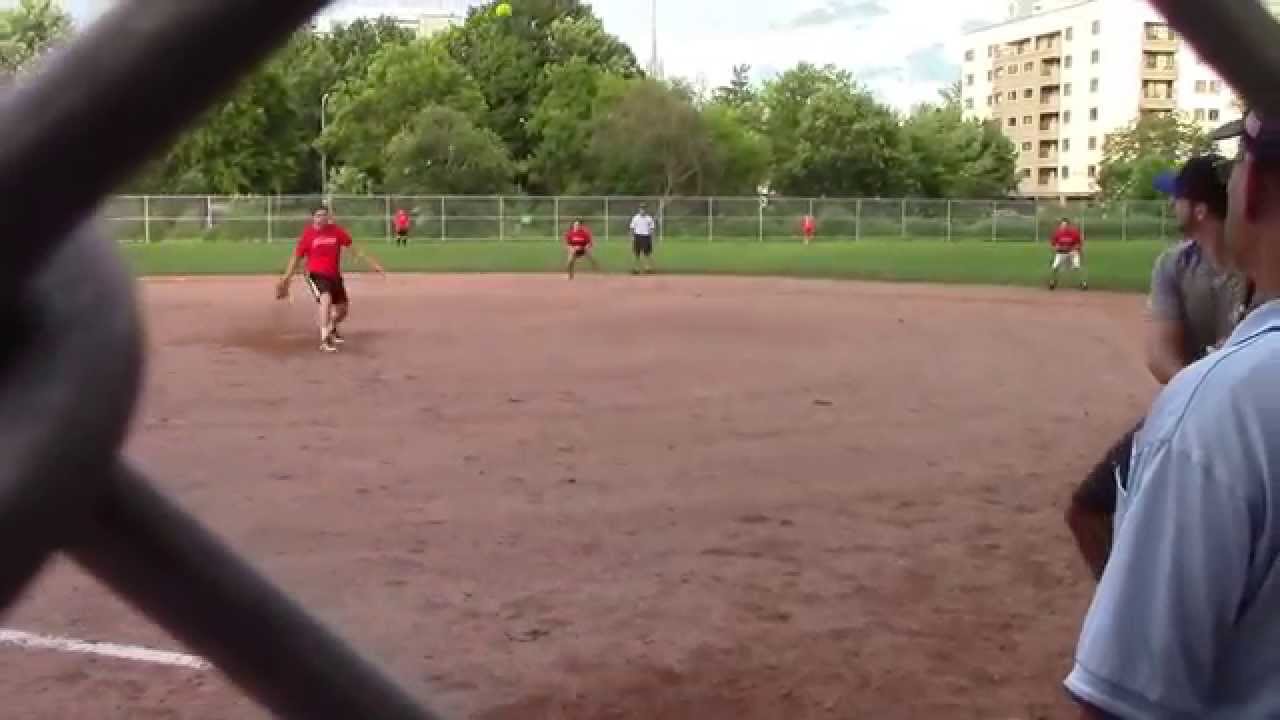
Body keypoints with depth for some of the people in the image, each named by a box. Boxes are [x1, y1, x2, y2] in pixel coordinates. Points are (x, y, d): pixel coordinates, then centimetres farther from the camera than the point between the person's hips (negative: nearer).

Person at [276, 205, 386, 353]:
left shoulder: (336, 230, -1)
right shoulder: (307, 234, -7)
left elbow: (354, 248, 3)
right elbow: (296, 258, 0)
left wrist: (373, 263, 0)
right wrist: (285, 280, 0)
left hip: (335, 275, 5)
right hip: (316, 275, -5)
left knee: (343, 308, 15)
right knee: (326, 299, -32)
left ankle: (332, 329, 48)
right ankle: (325, 339, -26)